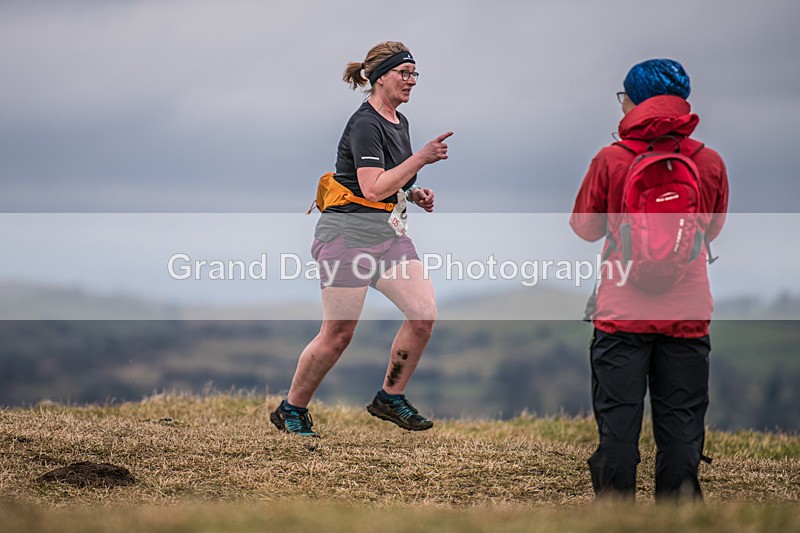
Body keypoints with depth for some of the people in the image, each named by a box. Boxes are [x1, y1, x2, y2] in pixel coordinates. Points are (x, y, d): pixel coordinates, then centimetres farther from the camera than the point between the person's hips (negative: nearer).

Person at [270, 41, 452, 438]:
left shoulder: (399, 122, 13)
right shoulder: (365, 124, -16)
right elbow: (373, 188, -25)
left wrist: (413, 193, 7)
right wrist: (421, 158, -26)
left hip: (388, 233, 9)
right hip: (349, 234, -9)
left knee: (423, 314, -5)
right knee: (337, 335, -3)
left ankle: (390, 399, 10)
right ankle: (290, 410, 15)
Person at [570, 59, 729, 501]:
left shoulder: (610, 161, -8)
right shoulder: (710, 162, -1)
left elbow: (585, 228, 3)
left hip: (622, 313, -2)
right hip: (688, 314, 2)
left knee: (618, 422, 5)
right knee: (681, 425, 8)